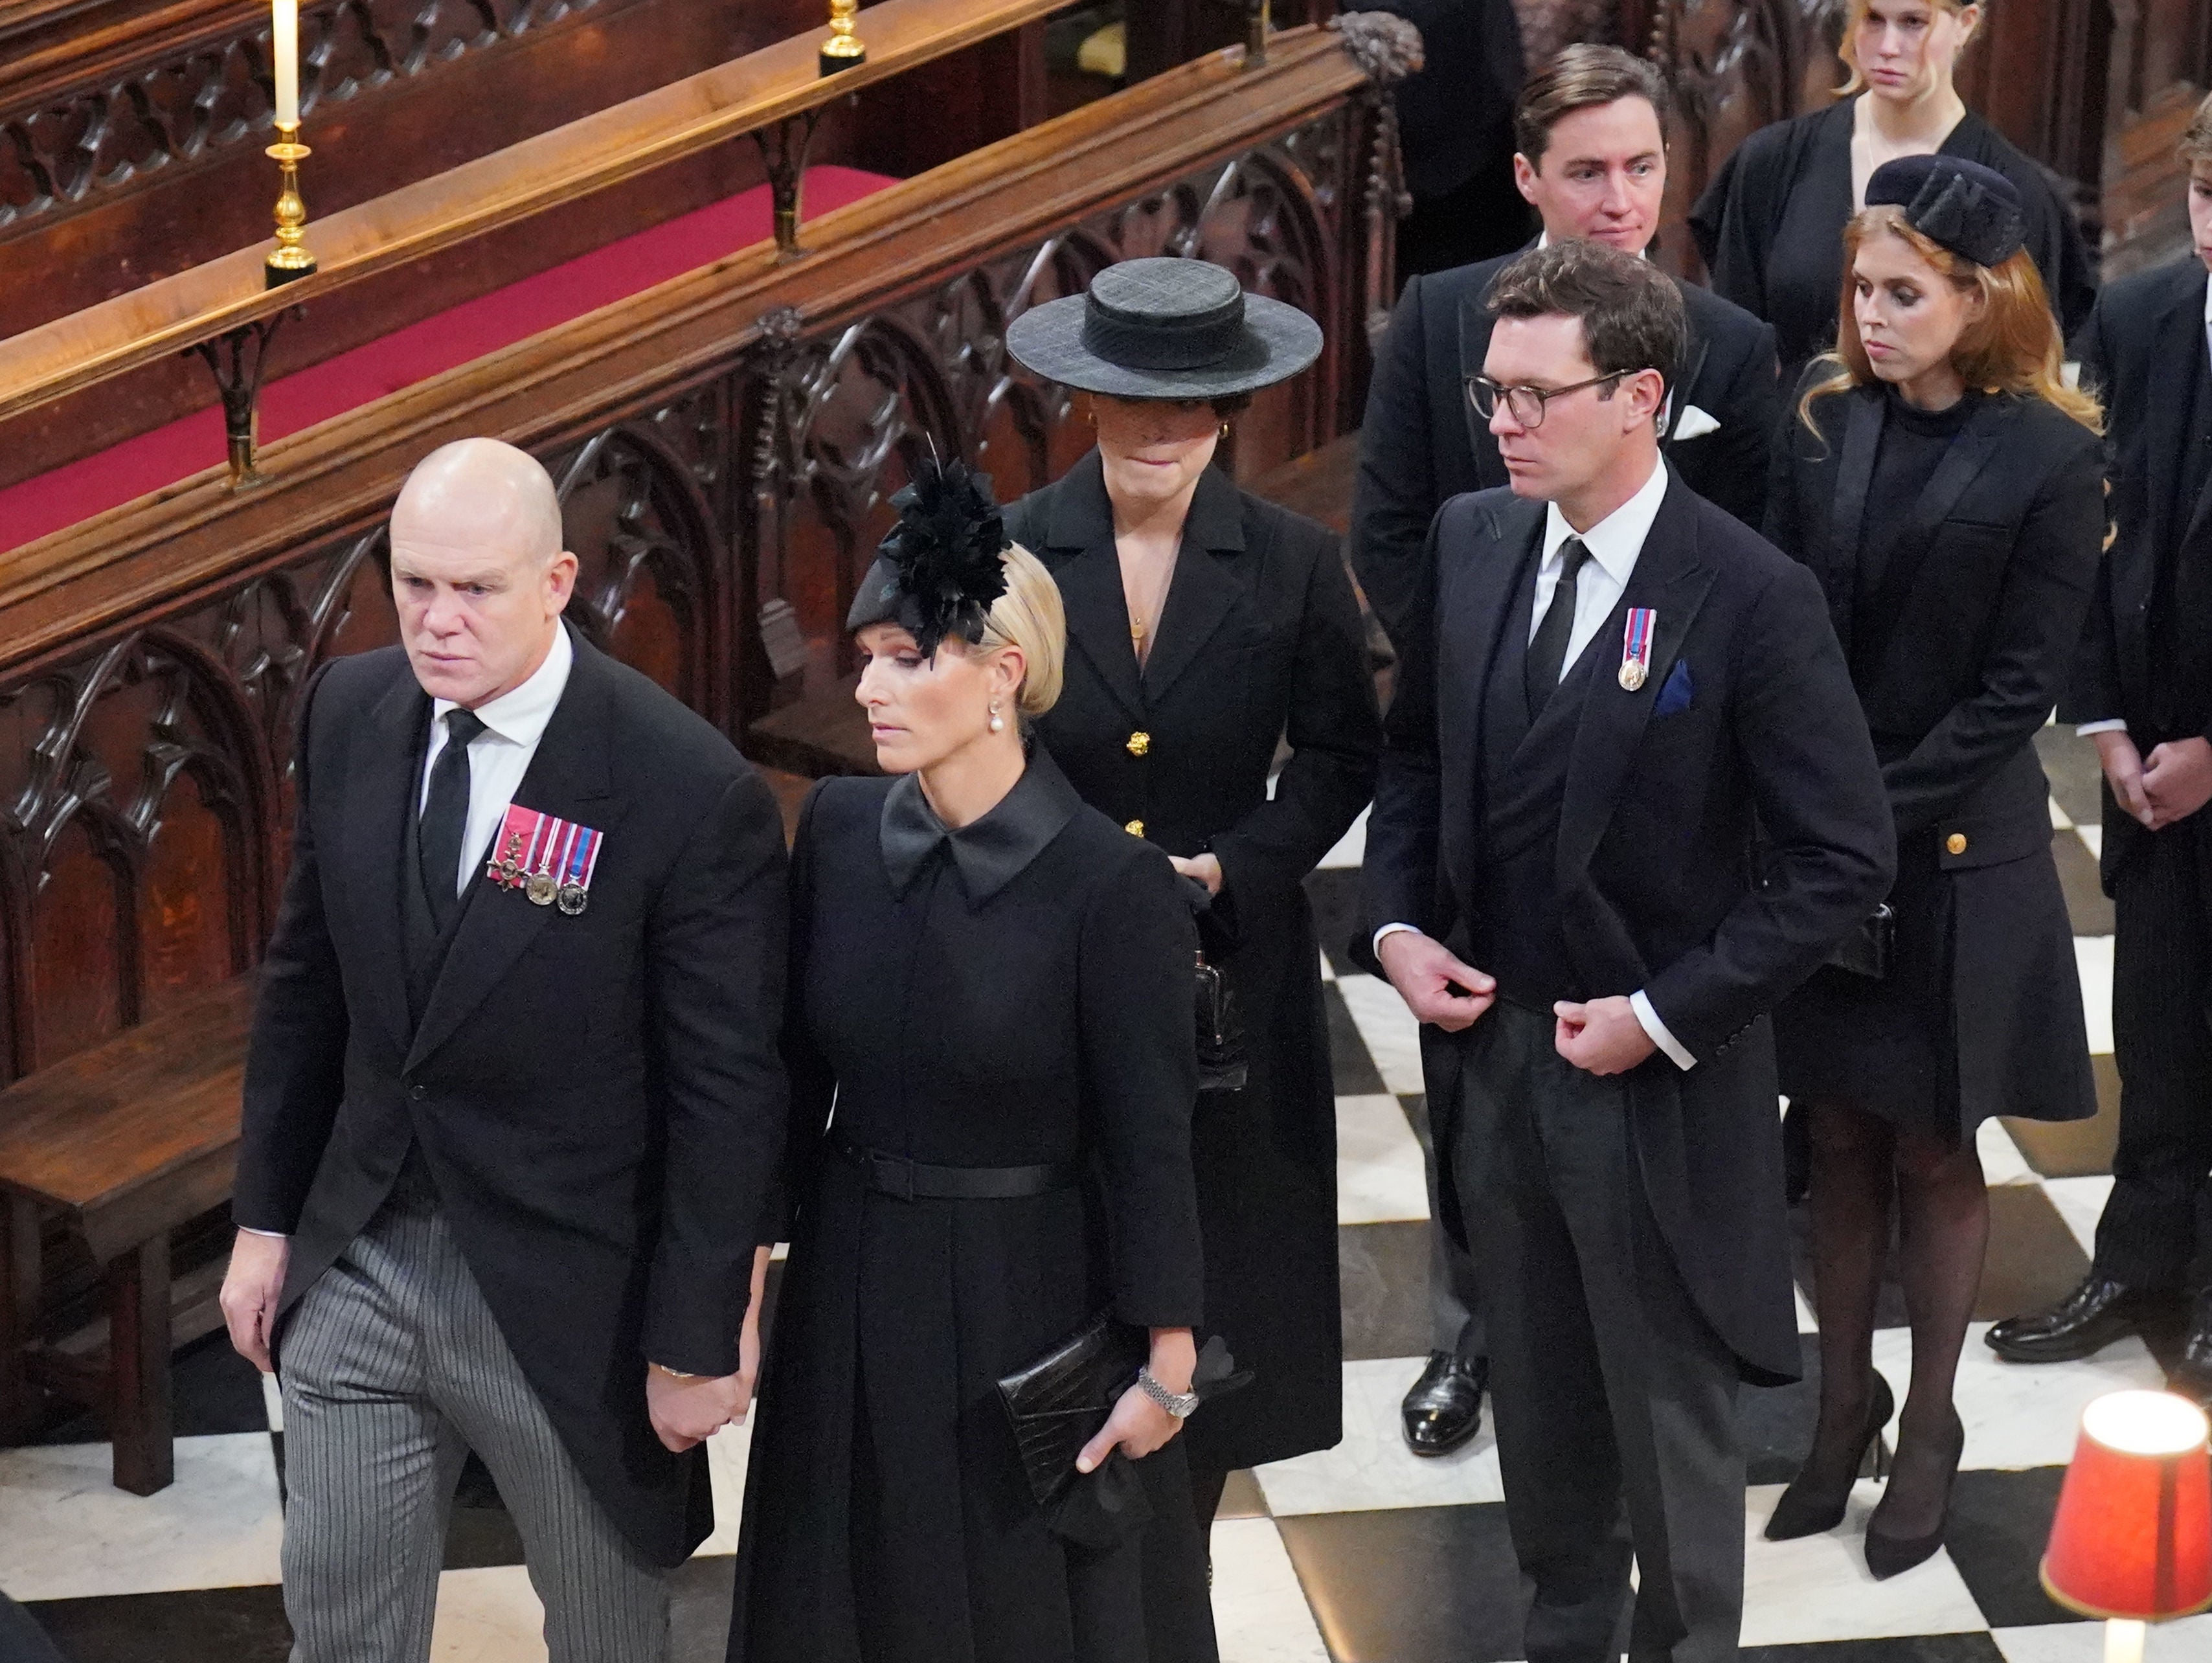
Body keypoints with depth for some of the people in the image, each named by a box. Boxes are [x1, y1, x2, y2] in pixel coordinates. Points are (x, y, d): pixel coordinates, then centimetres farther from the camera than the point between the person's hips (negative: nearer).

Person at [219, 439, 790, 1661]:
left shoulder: (692, 793, -21)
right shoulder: (348, 713, -3)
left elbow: (727, 1096, -15)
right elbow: (304, 980, 9)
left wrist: (695, 1344, -11)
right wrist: (266, 1215, 9)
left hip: (567, 1296, -4)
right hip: (357, 1264, 5)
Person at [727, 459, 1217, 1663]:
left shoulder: (1111, 885, -19)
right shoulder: (837, 828, -5)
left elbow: (1148, 1144, -14)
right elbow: (797, 1066, 4)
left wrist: (1167, 1368, -10)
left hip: (1030, 1291, -4)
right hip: (852, 1286, 5)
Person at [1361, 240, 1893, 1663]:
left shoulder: (1754, 596, -18)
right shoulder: (1472, 542, 0)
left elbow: (1846, 861, -16)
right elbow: (1418, 747, 16)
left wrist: (1665, 1017, -17)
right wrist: (1398, 921, 0)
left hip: (1660, 1081, -5)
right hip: (1494, 1048, 5)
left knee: (1673, 1423, 11)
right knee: (1539, 1401, 20)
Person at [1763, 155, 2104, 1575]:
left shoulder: (2051, 461, -11)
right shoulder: (1825, 424, 0)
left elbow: (2019, 688, -11)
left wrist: (1881, 815, -15)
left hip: (1955, 856, -3)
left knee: (1934, 1151, 9)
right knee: (1840, 1138, 11)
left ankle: (1931, 1426, 24)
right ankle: (1844, 1399, 26)